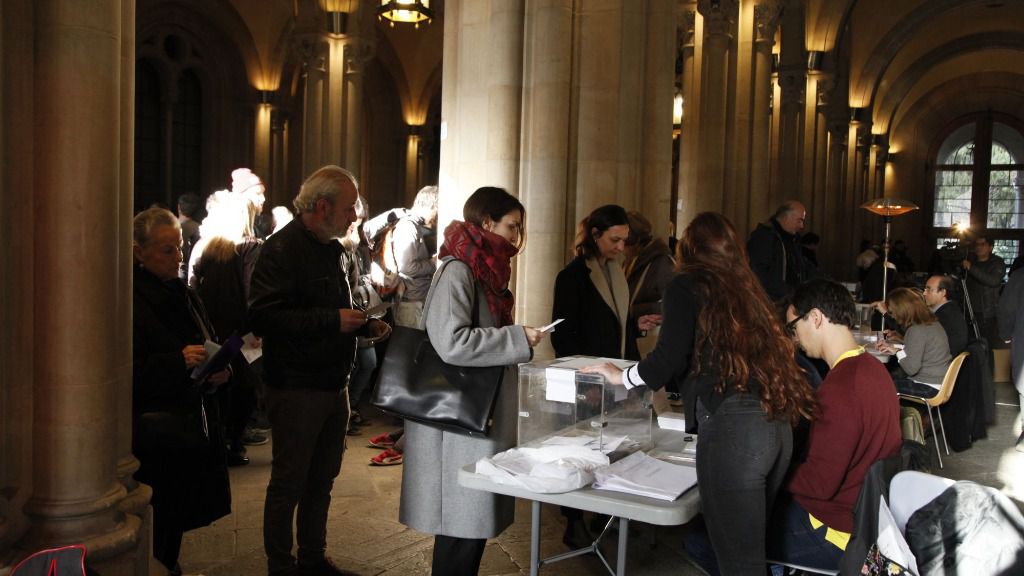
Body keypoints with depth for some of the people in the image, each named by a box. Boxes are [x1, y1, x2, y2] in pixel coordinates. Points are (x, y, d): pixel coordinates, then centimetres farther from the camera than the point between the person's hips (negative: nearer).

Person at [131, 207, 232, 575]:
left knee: (177, 520, 11)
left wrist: (218, 370, 1)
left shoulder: (184, 296, 13)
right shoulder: (129, 301, -11)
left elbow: (209, 349, 22)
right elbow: (128, 371, -16)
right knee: (159, 524, -3)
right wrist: (178, 362, -25)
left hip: (192, 425, 7)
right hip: (153, 431, -7)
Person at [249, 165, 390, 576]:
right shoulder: (281, 250, -15)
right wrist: (332, 320, -26)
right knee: (288, 484, 4)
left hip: (333, 385, 9)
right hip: (296, 388, -9)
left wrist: (363, 324, 5)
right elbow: (262, 317, -25)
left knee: (322, 480, 18)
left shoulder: (330, 248, 14)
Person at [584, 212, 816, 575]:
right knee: (752, 546, 19)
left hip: (731, 425, -7)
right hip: (779, 424, 7)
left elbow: (670, 359, -4)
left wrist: (622, 377, 15)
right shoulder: (747, 288, 23)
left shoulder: (687, 286, 6)